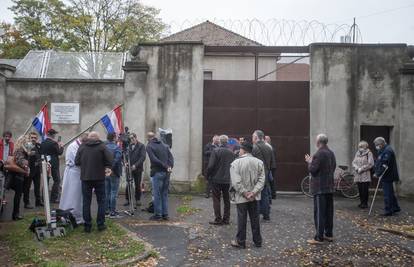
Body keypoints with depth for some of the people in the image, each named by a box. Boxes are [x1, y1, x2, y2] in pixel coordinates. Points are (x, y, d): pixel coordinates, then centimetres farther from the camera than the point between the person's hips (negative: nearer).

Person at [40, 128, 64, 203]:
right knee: (57, 180, 3)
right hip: (54, 164, -6)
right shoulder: (54, 143, -15)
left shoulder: (42, 143, 3)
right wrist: (61, 147, 5)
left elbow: (41, 153, 9)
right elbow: (59, 152, -13)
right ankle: (54, 198, 0)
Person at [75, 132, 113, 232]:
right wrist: (107, 167, 6)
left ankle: (87, 225, 9)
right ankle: (100, 224, 10)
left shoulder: (82, 147, 2)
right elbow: (109, 159, -11)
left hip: (85, 177, 2)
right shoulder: (102, 146, -5)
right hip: (99, 177, -2)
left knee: (86, 202, 8)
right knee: (101, 201, 9)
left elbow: (77, 162, 1)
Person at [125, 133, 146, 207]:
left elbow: (143, 157, -9)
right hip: (129, 168, 2)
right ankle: (127, 200, 10)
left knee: (138, 185, 5)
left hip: (138, 169, -2)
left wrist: (135, 165, -17)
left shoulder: (141, 146, -1)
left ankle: (138, 200, 17)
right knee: (128, 185, -2)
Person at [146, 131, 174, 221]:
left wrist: (166, 166, -14)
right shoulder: (164, 145, 16)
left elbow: (154, 159, -14)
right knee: (165, 194, 12)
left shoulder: (149, 146, -1)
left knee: (157, 194, 1)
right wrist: (170, 166, -7)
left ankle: (158, 215, 5)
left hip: (157, 172, -5)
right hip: (166, 173, 6)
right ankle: (165, 214, 15)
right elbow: (171, 157, 4)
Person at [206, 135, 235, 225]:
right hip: (228, 179, 4)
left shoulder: (216, 151, -13)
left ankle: (218, 219, 3)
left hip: (216, 179, -4)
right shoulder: (231, 152, 0)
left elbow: (211, 165, -15)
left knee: (216, 199, 3)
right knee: (227, 200, 13)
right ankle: (226, 219, 17)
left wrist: (208, 175, 0)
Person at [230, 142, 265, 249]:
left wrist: (245, 193, -12)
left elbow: (236, 182, -17)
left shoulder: (236, 163, -11)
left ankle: (240, 242, 13)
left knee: (242, 219, 5)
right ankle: (257, 241, 21)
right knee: (255, 218, 13)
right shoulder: (259, 162, 1)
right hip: (255, 197, 4)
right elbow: (261, 180, -4)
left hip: (241, 197, -3)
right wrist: (253, 192, -9)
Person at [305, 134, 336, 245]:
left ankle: (319, 237, -2)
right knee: (329, 212, 15)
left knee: (319, 213, -5)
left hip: (319, 188, -8)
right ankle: (329, 234, 24)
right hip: (330, 187, 8)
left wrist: (309, 162, 1)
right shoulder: (331, 153, 9)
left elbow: (312, 170, -19)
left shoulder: (318, 154, -18)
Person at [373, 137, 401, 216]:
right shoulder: (383, 150, 16)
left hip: (387, 177, -11)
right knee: (390, 193, 19)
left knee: (388, 194, -4)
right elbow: (380, 163, 19)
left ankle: (388, 211, 1)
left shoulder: (387, 151, -19)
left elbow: (384, 165, -24)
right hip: (387, 177, 11)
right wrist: (377, 173, 9)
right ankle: (395, 208, 30)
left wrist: (378, 174, -19)